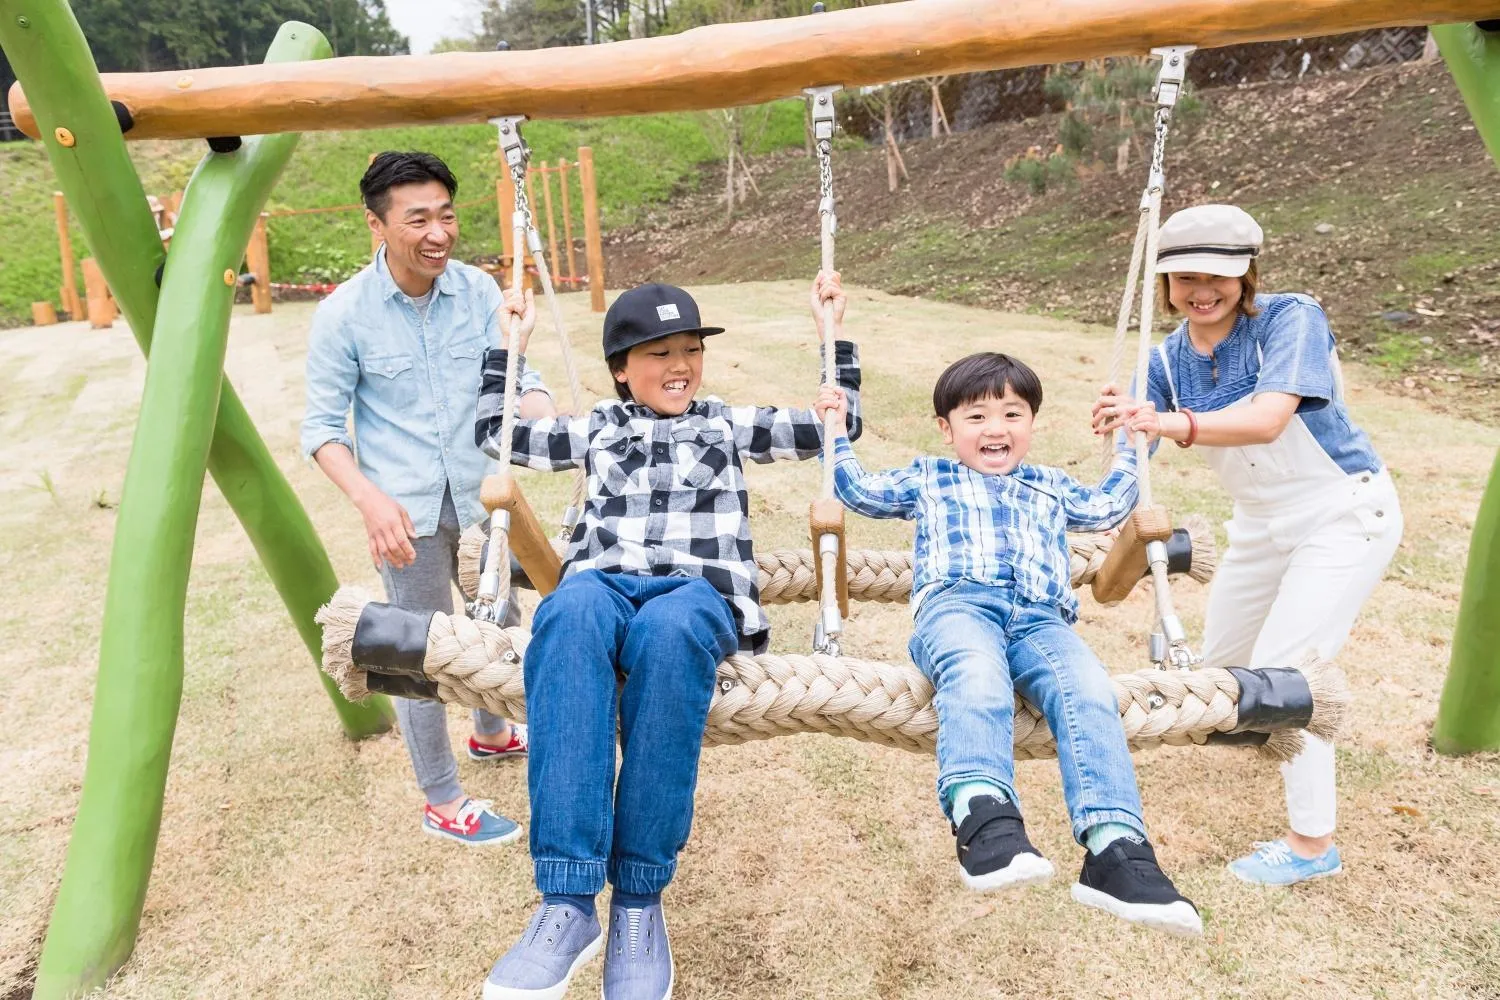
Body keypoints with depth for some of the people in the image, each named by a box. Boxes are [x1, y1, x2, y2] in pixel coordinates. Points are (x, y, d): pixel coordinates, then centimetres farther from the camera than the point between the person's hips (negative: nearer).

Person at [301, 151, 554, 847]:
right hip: (406, 511, -4)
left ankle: (492, 733, 50)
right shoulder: (343, 313, -12)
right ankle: (442, 803, 26)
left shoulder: (478, 290, -4)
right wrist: (369, 499, -23)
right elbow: (322, 428, -7)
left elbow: (516, 377, -2)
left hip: (482, 495, 4)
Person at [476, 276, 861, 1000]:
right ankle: (568, 902, -42)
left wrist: (833, 332, 27)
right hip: (601, 584, 1)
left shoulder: (728, 425, 29)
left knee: (666, 629, -40)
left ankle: (639, 901, -31)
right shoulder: (598, 430, 32)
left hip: (698, 592, -1)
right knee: (571, 613, -39)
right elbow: (494, 433, 36)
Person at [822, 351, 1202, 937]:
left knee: (1088, 692, -31)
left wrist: (1133, 443, 49)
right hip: (956, 604, -3)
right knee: (976, 674, -40)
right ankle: (983, 819, -58)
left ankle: (1114, 848, -40)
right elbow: (859, 490, 38)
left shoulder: (1050, 488, 40)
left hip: (1039, 619, 3)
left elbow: (1108, 507, 51)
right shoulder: (928, 480, 34)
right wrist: (836, 432, 36)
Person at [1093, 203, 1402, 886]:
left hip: (1344, 512, -7)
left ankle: (1312, 844, 2)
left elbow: (1268, 420, -38)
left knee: (1281, 668, -14)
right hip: (1262, 520, 7)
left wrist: (1172, 424, -54)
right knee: (1222, 659, 19)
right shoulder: (1170, 356, -5)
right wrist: (1123, 424, -36)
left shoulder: (1291, 318, -22)